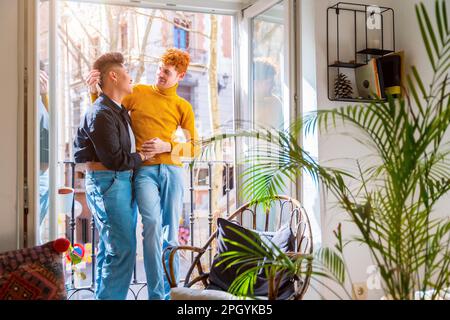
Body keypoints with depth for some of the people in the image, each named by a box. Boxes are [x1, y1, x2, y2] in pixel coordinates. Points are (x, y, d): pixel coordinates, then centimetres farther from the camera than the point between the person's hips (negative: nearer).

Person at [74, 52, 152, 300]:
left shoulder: (119, 110, 17)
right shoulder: (101, 114, -14)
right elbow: (114, 159, -18)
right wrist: (141, 156, -3)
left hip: (121, 181, 10)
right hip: (107, 183, -10)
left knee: (109, 247, 14)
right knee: (122, 249, -12)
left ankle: (103, 295, 23)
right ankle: (111, 296, -4)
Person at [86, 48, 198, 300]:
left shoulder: (183, 107, 12)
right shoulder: (138, 93, 12)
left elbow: (194, 147, 10)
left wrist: (167, 146, -5)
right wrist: (94, 91, 4)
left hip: (172, 170, 2)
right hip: (144, 170, -1)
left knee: (171, 232, 3)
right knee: (153, 224, -20)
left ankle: (170, 293, 15)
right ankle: (156, 293, -12)